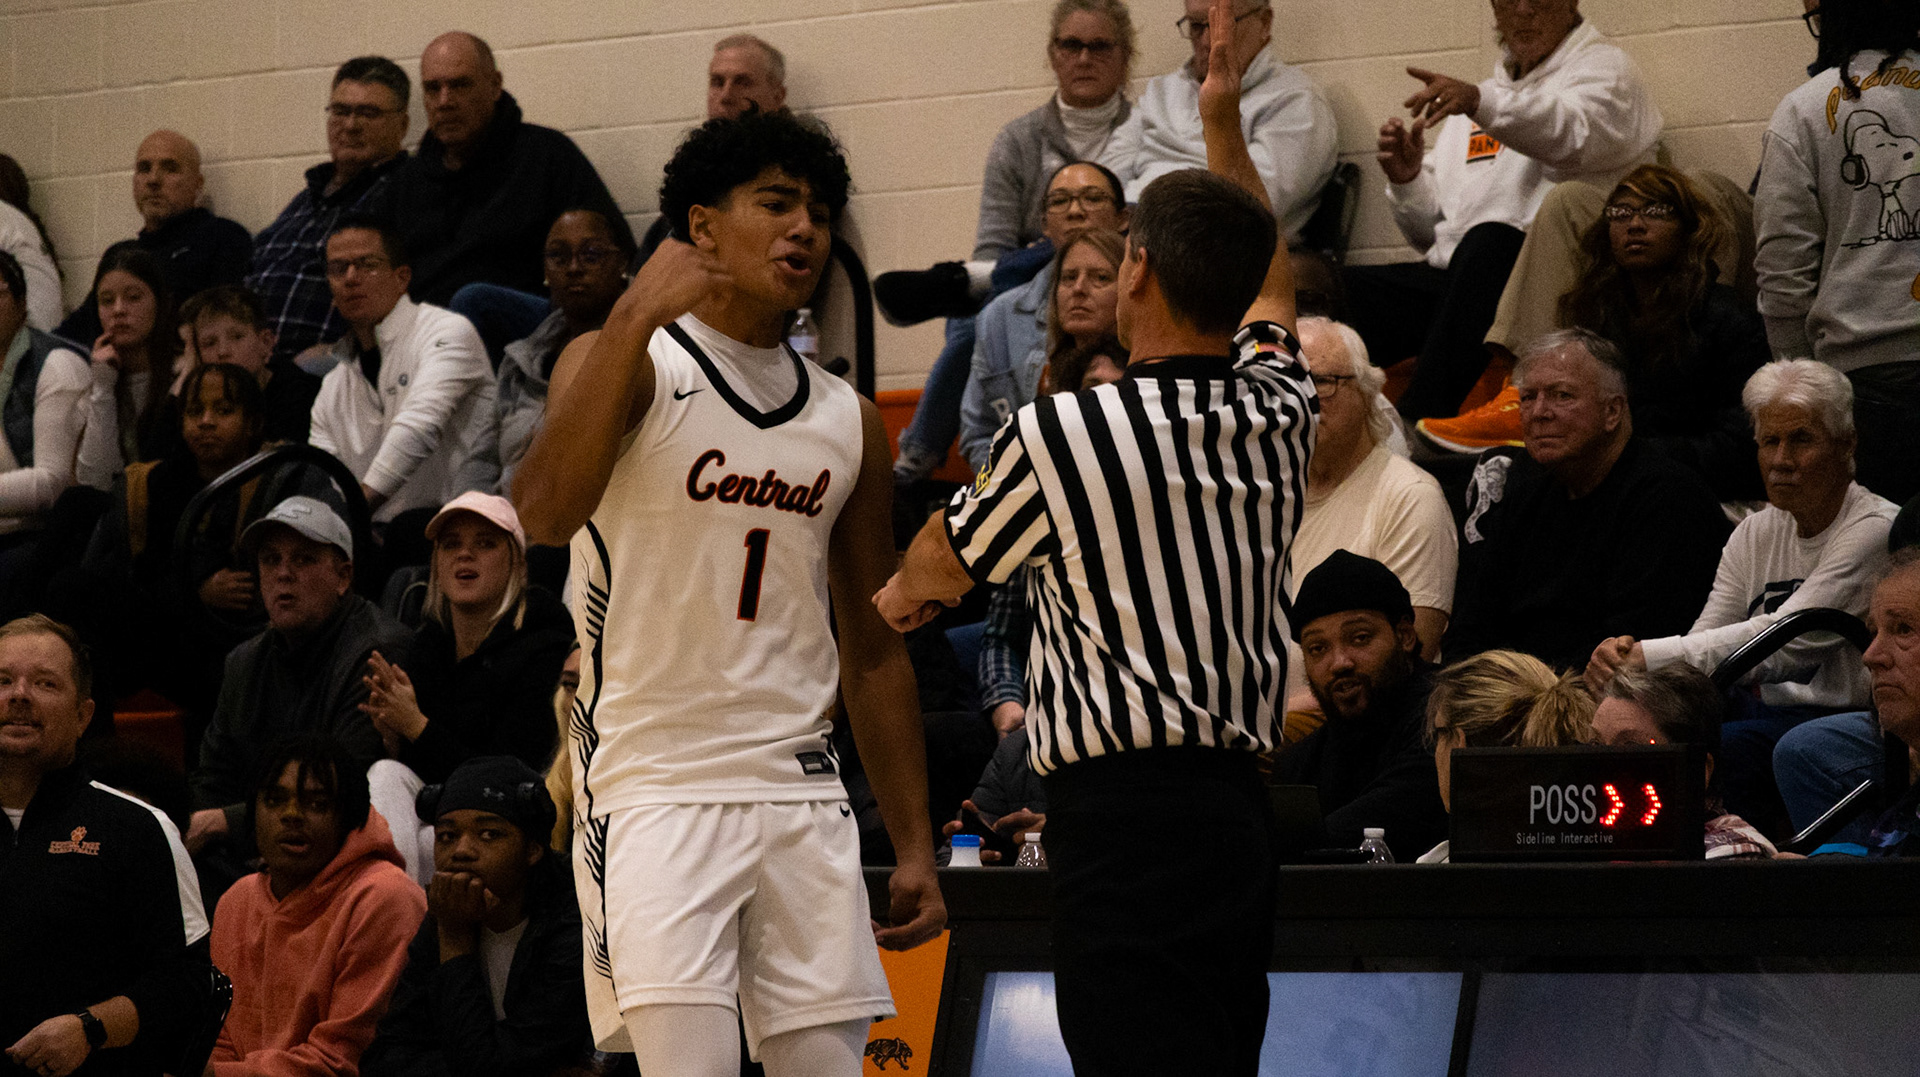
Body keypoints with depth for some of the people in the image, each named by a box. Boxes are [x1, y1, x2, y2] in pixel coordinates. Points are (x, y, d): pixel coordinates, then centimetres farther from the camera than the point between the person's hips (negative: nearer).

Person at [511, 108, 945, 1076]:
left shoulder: (848, 421, 13)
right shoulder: (631, 365, -3)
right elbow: (543, 515, -24)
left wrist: (914, 847, 13)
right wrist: (633, 322, -29)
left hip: (800, 792, 5)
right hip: (654, 786, -5)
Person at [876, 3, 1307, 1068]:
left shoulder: (1061, 432, -8)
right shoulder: (1278, 415, 8)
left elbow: (938, 569, 12)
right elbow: (1266, 280, 32)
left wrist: (897, 599, 35)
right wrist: (1223, 122, 39)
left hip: (1122, 812, -7)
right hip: (1239, 802, 7)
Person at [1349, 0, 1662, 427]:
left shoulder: (1604, 68, 8)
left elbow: (1571, 133, -19)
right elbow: (1430, 233, 26)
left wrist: (1480, 101, -37)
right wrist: (1407, 181, 4)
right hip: (1453, 276, 6)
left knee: (1488, 244, -39)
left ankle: (1421, 420, -45)